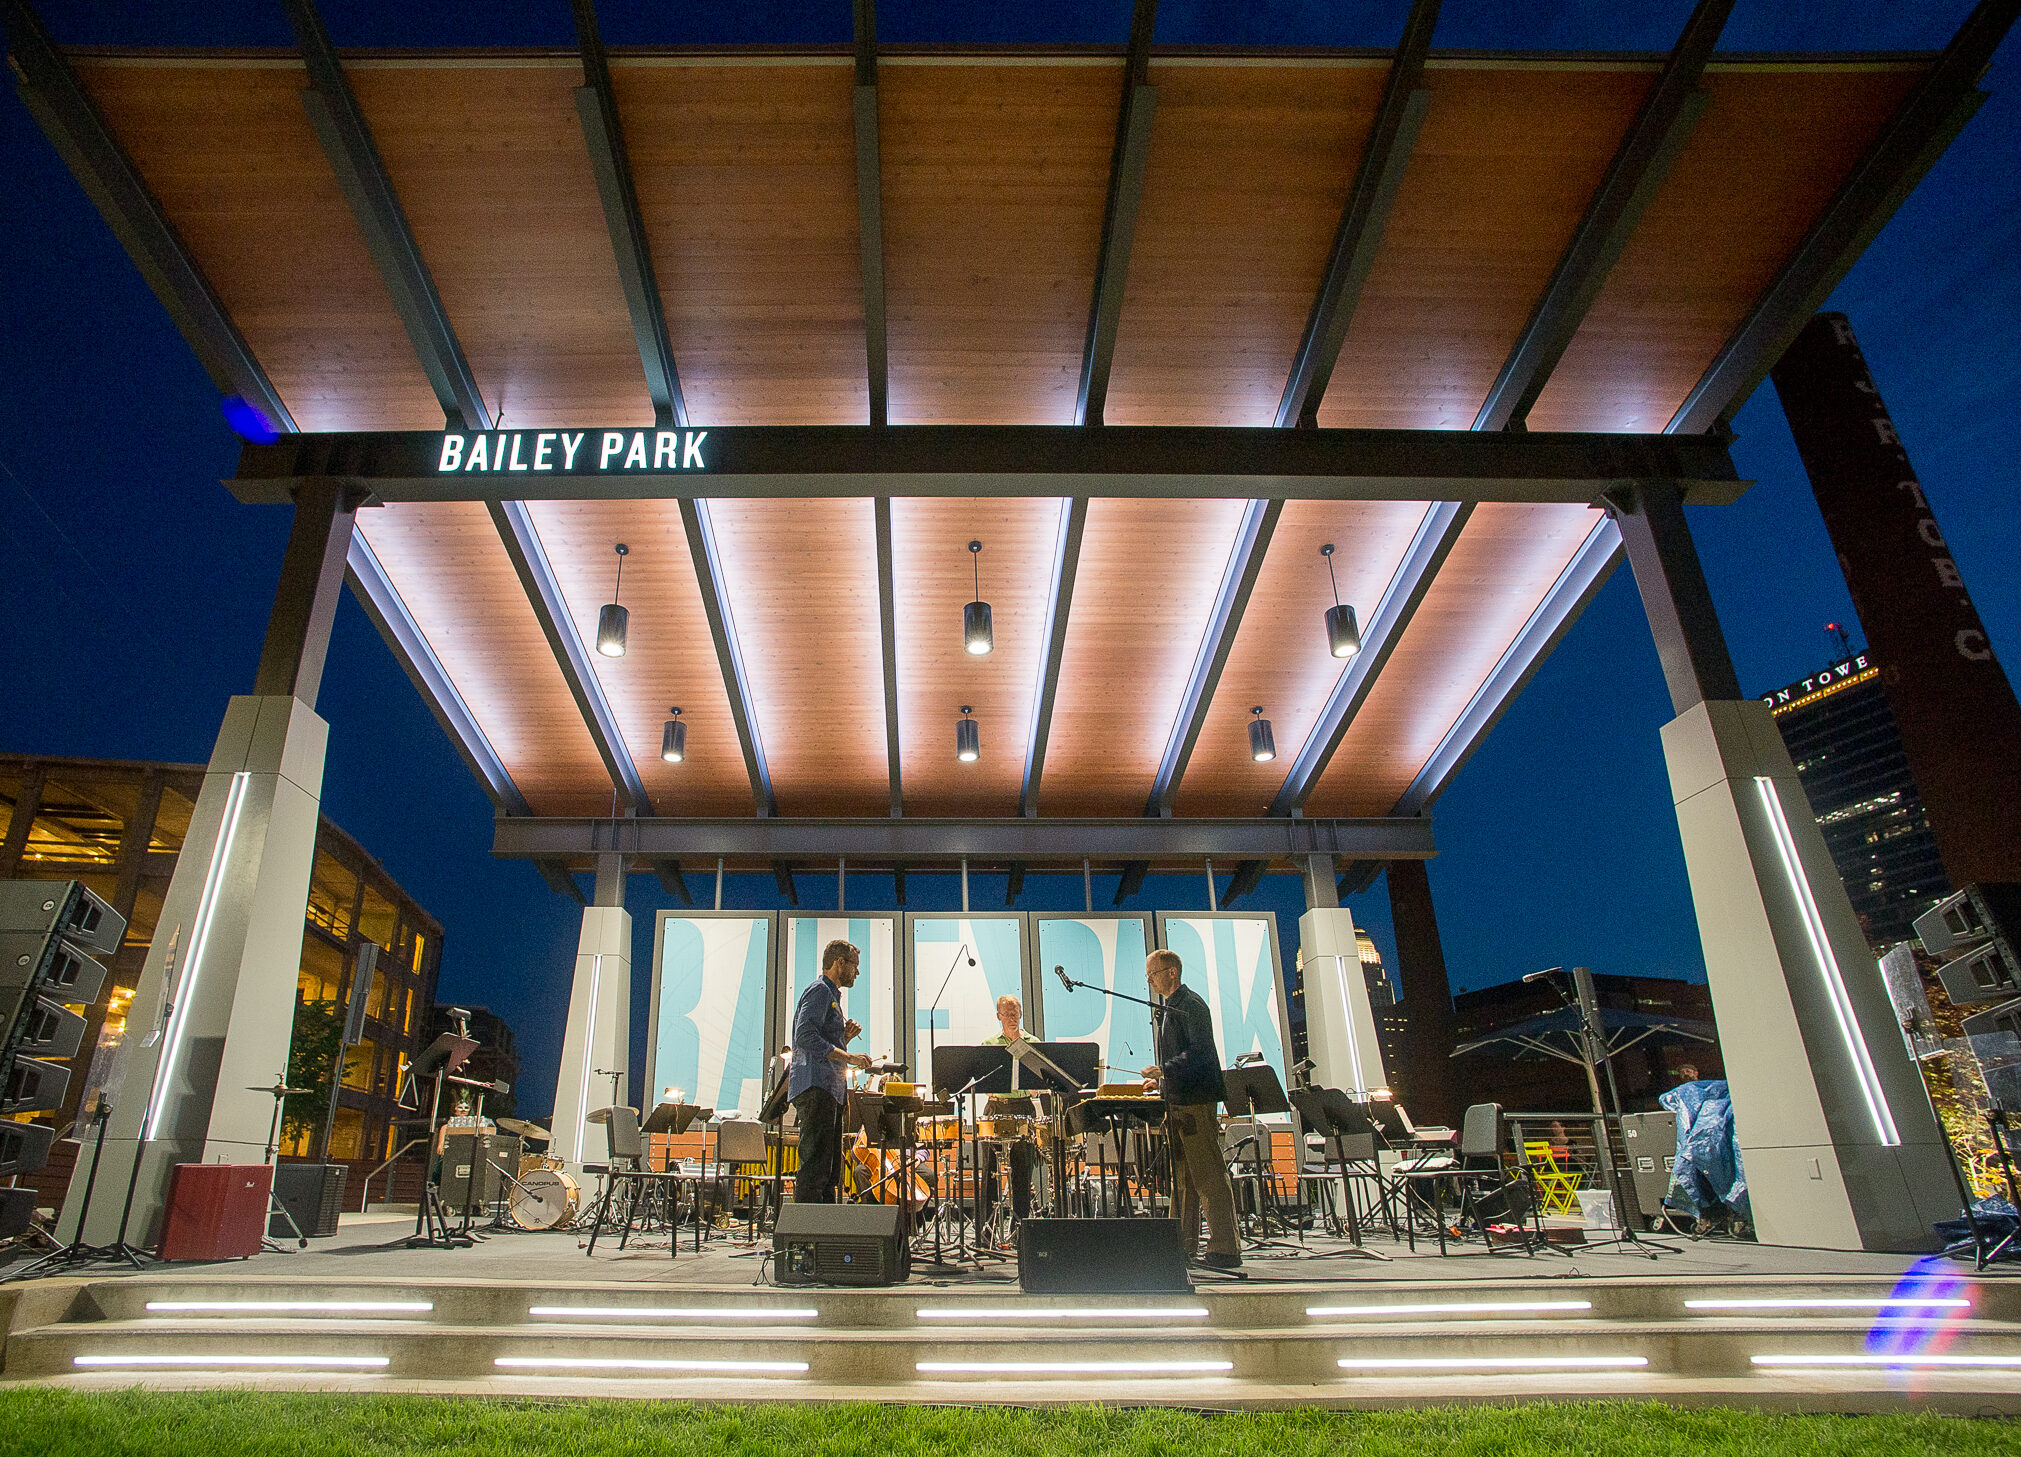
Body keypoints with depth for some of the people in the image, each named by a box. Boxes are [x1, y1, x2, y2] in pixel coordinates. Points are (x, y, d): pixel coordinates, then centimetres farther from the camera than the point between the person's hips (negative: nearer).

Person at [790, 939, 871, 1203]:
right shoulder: (819, 991, -6)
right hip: (815, 1087, -11)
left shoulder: (831, 994, 25)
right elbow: (805, 1037, -21)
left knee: (830, 1170, 11)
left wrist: (845, 1036, 11)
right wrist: (848, 1056, -23)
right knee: (815, 1168, -12)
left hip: (829, 1091, 11)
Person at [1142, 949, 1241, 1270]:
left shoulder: (1190, 1005, -11)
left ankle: (1225, 1249, -2)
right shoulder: (1164, 1009, 18)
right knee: (1181, 1176, 13)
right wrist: (1159, 1079, 13)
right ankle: (1184, 1244, 20)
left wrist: (1165, 1070, -24)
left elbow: (1200, 1052, -20)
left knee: (1208, 1176, -6)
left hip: (1196, 1100, -10)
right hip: (1176, 1102, 10)